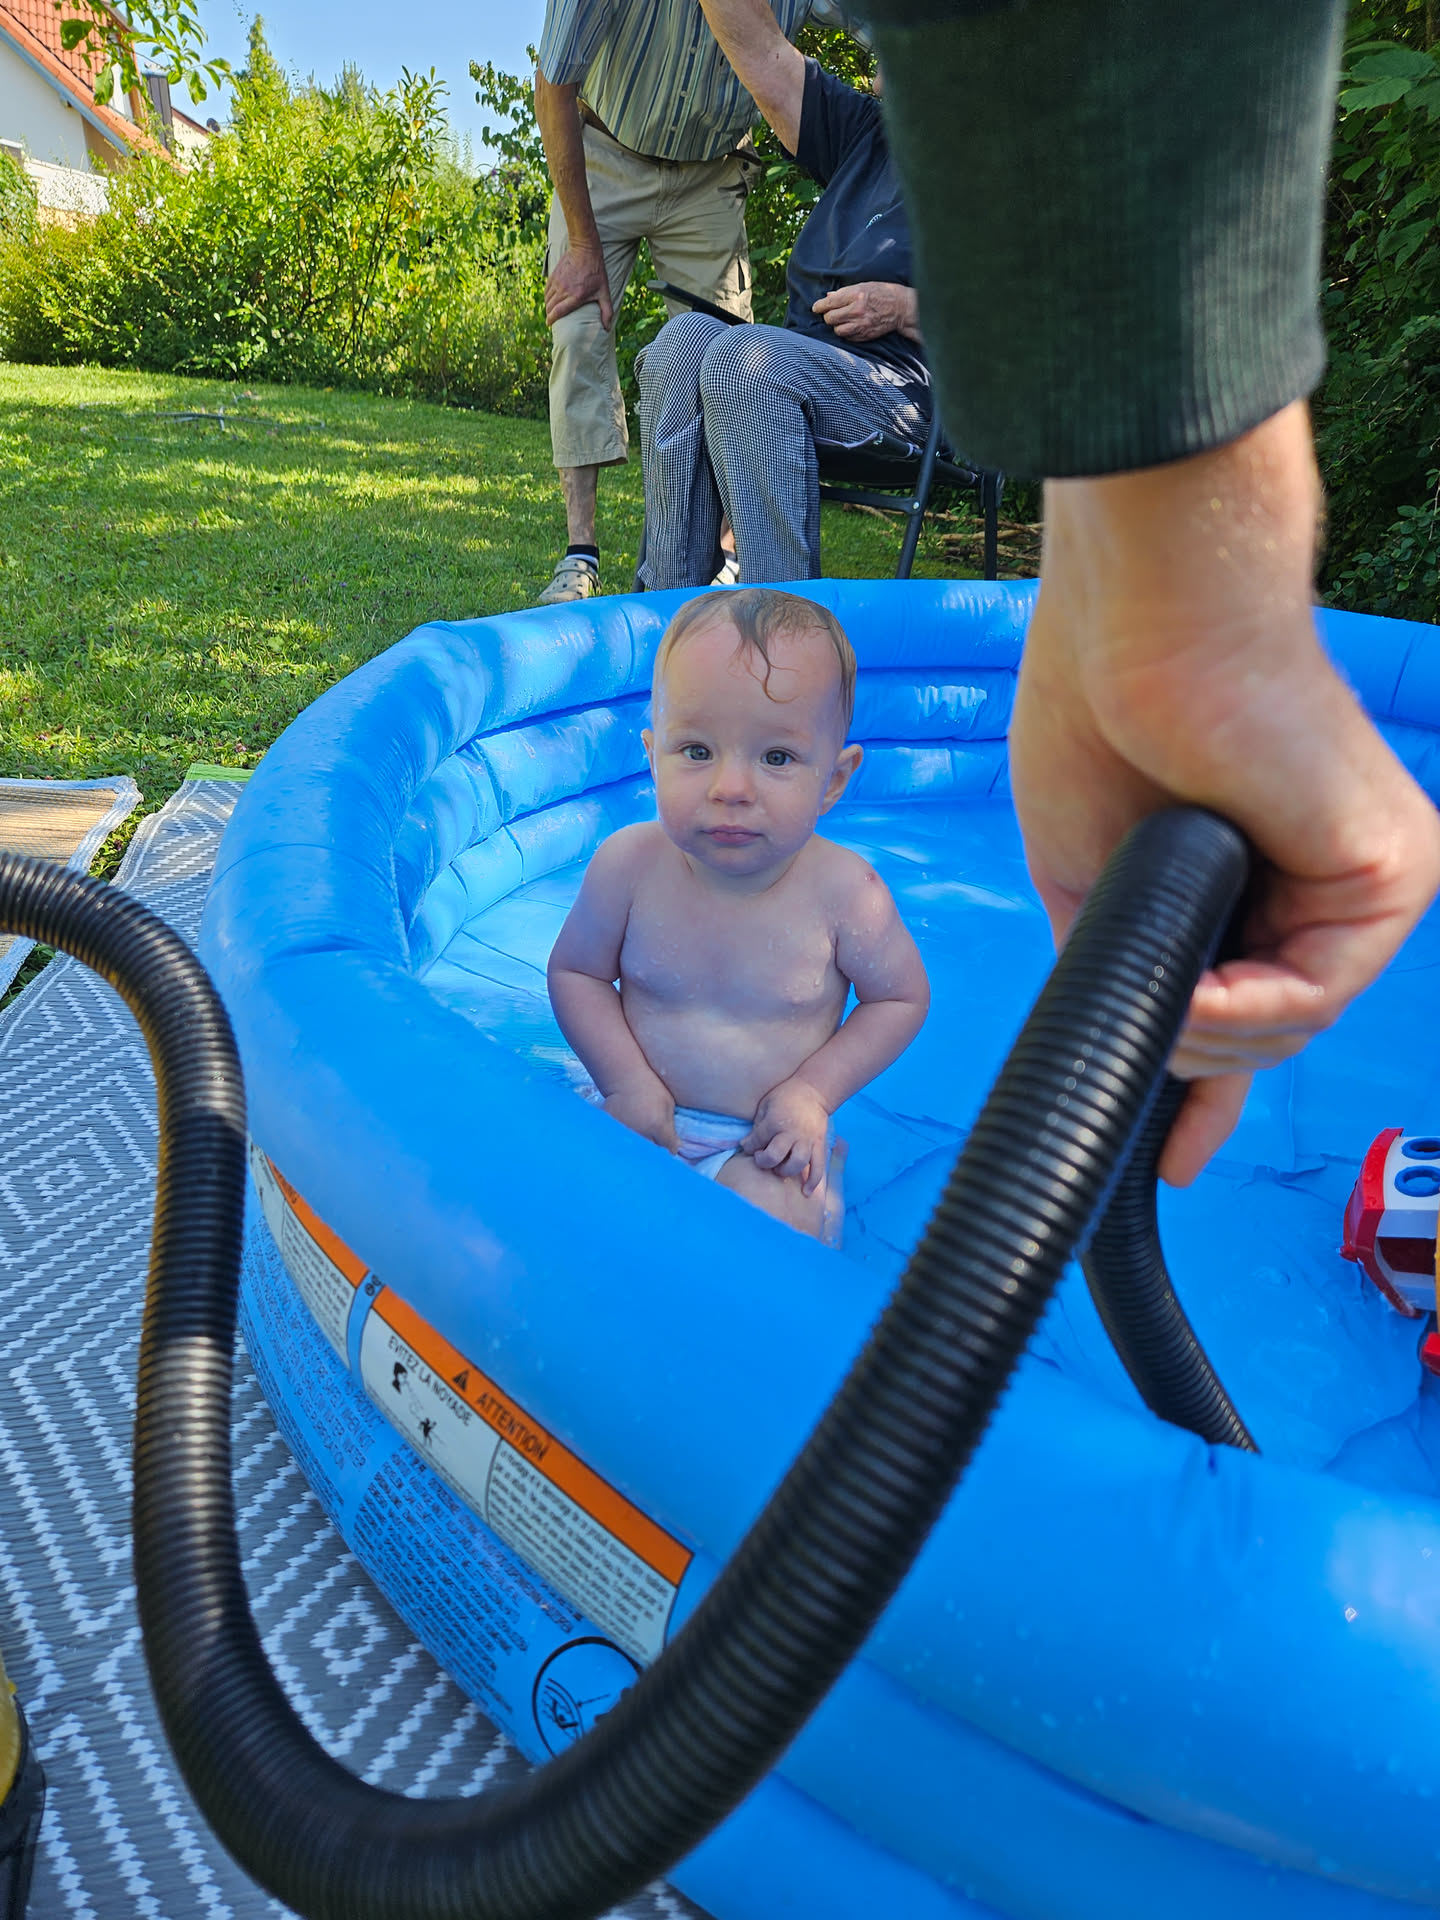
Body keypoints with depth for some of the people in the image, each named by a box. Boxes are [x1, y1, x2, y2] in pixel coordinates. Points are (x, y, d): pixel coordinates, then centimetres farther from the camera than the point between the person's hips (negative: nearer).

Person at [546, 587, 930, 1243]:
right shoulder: (629, 865, -18)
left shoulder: (843, 890, -21)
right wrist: (626, 1080, -13)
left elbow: (901, 998, -4)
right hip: (645, 1114, 2)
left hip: (765, 1135, -2)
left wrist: (813, 1092, -13)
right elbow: (574, 971, -2)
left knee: (778, 1221, -25)